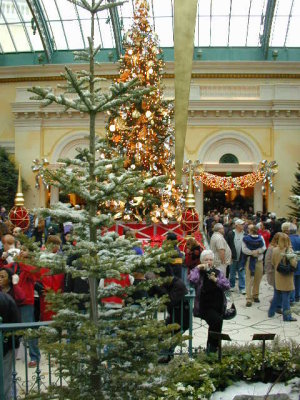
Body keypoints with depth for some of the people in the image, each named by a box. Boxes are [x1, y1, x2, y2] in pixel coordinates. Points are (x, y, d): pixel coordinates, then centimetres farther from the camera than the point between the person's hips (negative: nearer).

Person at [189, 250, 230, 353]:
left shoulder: (218, 272, 13)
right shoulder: (199, 272, 1)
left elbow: (227, 285, 1)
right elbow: (192, 280, -21)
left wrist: (215, 279, -10)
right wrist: (197, 268, -13)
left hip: (219, 306, 4)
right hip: (204, 306, -4)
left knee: (218, 320, -17)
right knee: (216, 320, -25)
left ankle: (212, 345, 6)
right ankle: (212, 346, -5)